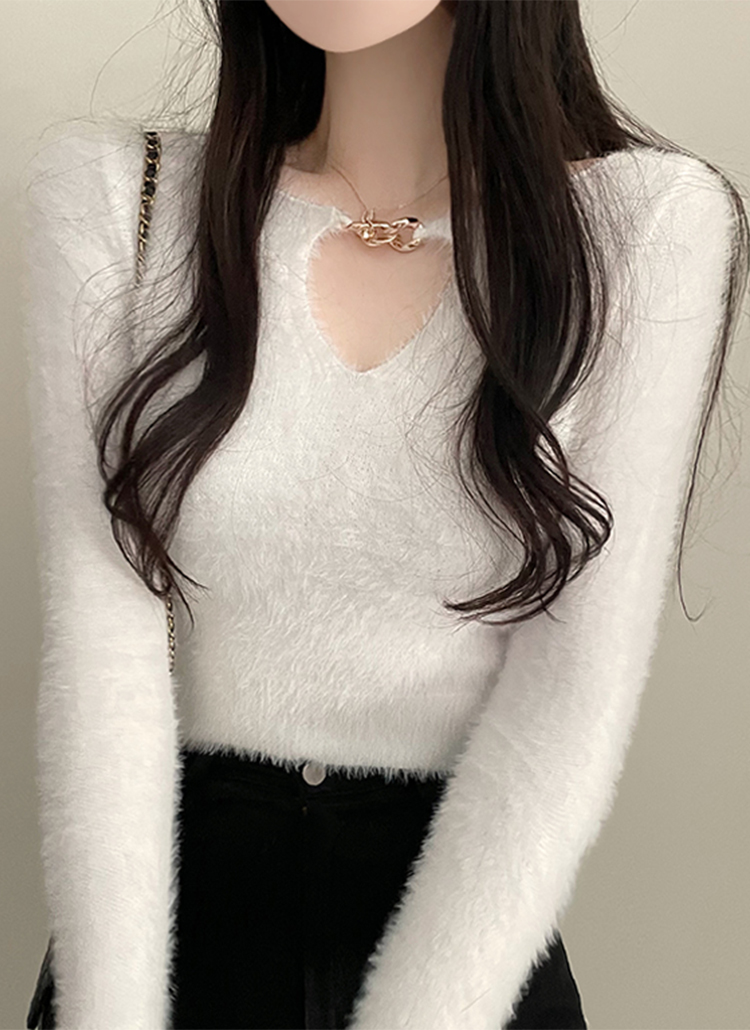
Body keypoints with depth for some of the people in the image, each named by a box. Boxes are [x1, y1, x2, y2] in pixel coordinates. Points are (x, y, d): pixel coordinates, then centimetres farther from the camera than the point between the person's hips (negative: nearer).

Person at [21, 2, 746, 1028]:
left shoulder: (655, 224, -9)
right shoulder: (107, 196, -6)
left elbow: (575, 694, -13)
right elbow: (99, 630, -12)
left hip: (471, 945, 0)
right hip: (161, 898, 1)